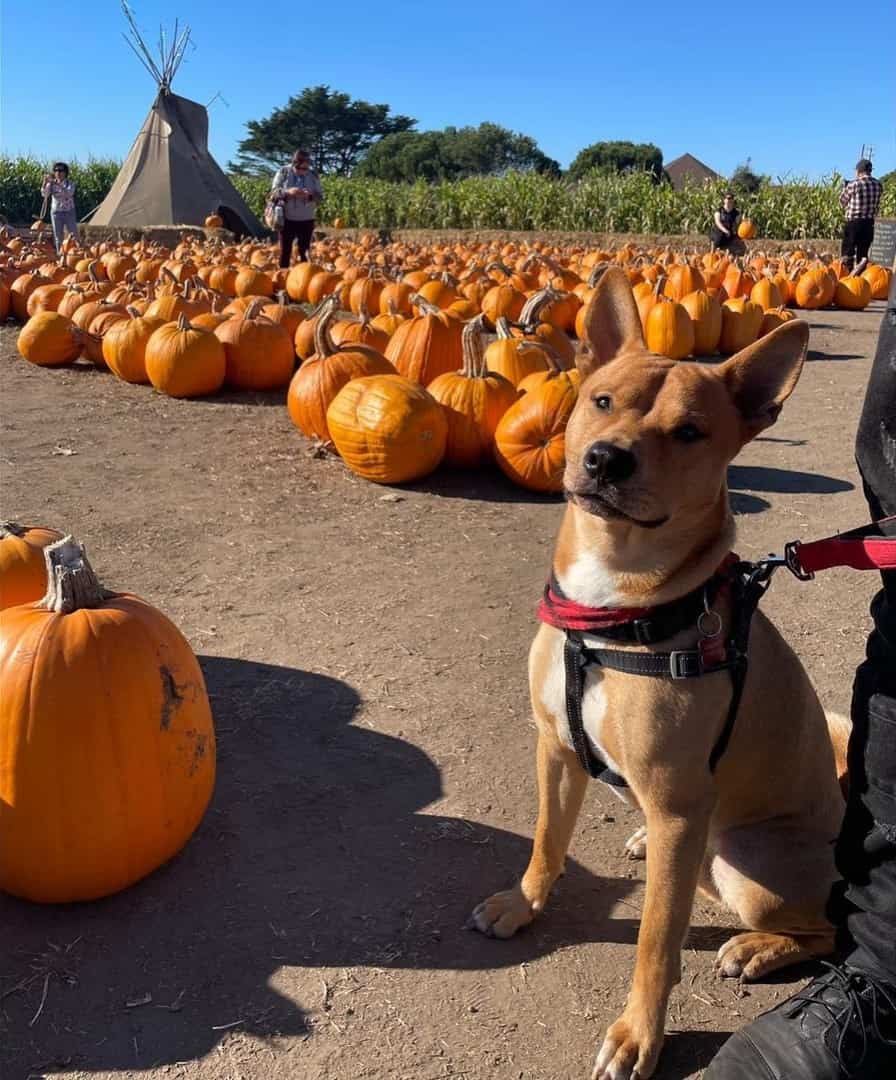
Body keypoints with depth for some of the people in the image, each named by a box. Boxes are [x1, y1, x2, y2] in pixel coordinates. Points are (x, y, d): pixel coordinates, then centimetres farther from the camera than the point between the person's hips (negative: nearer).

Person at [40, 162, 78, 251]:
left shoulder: (70, 183, -2)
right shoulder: (51, 184, 3)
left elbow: (69, 193, -23)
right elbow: (44, 195, -11)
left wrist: (57, 184, -32)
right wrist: (45, 182, -26)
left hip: (69, 212, -2)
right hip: (56, 212, 2)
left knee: (73, 236, -3)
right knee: (58, 237, 3)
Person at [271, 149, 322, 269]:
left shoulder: (313, 175, 0)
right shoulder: (283, 172, -4)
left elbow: (319, 197, 1)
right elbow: (274, 191, -6)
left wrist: (309, 196, -21)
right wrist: (288, 192, -24)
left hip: (306, 220, 2)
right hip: (287, 219, -1)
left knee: (304, 251, 6)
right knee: (285, 250, 2)